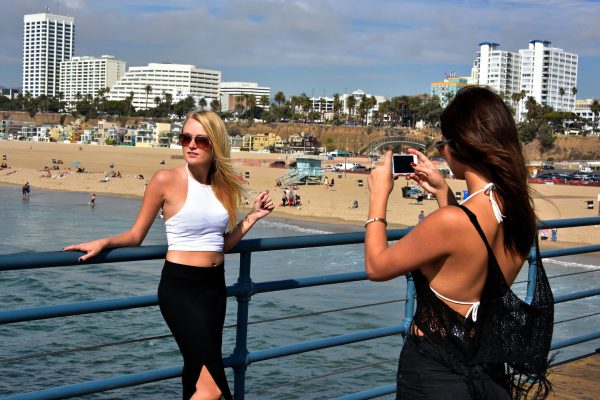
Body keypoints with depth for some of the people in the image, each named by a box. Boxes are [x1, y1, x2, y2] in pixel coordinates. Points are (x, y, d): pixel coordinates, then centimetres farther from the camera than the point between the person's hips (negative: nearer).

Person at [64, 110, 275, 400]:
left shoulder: (222, 186, 6)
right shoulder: (166, 180, -9)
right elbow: (136, 235, -3)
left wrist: (253, 216, 7)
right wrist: (103, 243, -19)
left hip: (214, 286, 6)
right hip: (179, 286, -6)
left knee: (198, 371, 14)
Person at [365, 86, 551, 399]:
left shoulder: (450, 222, -29)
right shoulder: (522, 211, -7)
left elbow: (376, 267, -14)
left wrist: (378, 195, -3)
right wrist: (443, 192, 12)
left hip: (434, 374, -7)